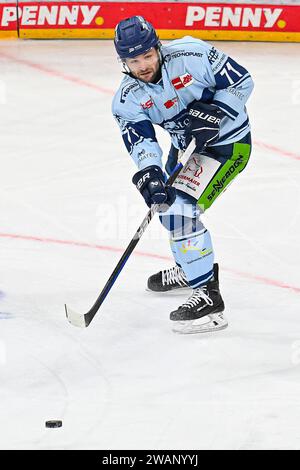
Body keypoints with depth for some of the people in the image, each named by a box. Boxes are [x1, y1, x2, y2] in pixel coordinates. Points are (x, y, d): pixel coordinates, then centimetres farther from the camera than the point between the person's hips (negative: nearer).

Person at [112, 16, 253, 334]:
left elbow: (241, 81, -16)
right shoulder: (128, 99, -9)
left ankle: (208, 296, -18)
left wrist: (213, 112, -27)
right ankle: (189, 268, 47)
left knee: (180, 208, -20)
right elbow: (141, 140, -19)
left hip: (229, 143, -8)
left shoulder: (191, 55, -24)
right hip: (190, 142, 8)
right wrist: (149, 173, -38)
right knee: (165, 197, 21)